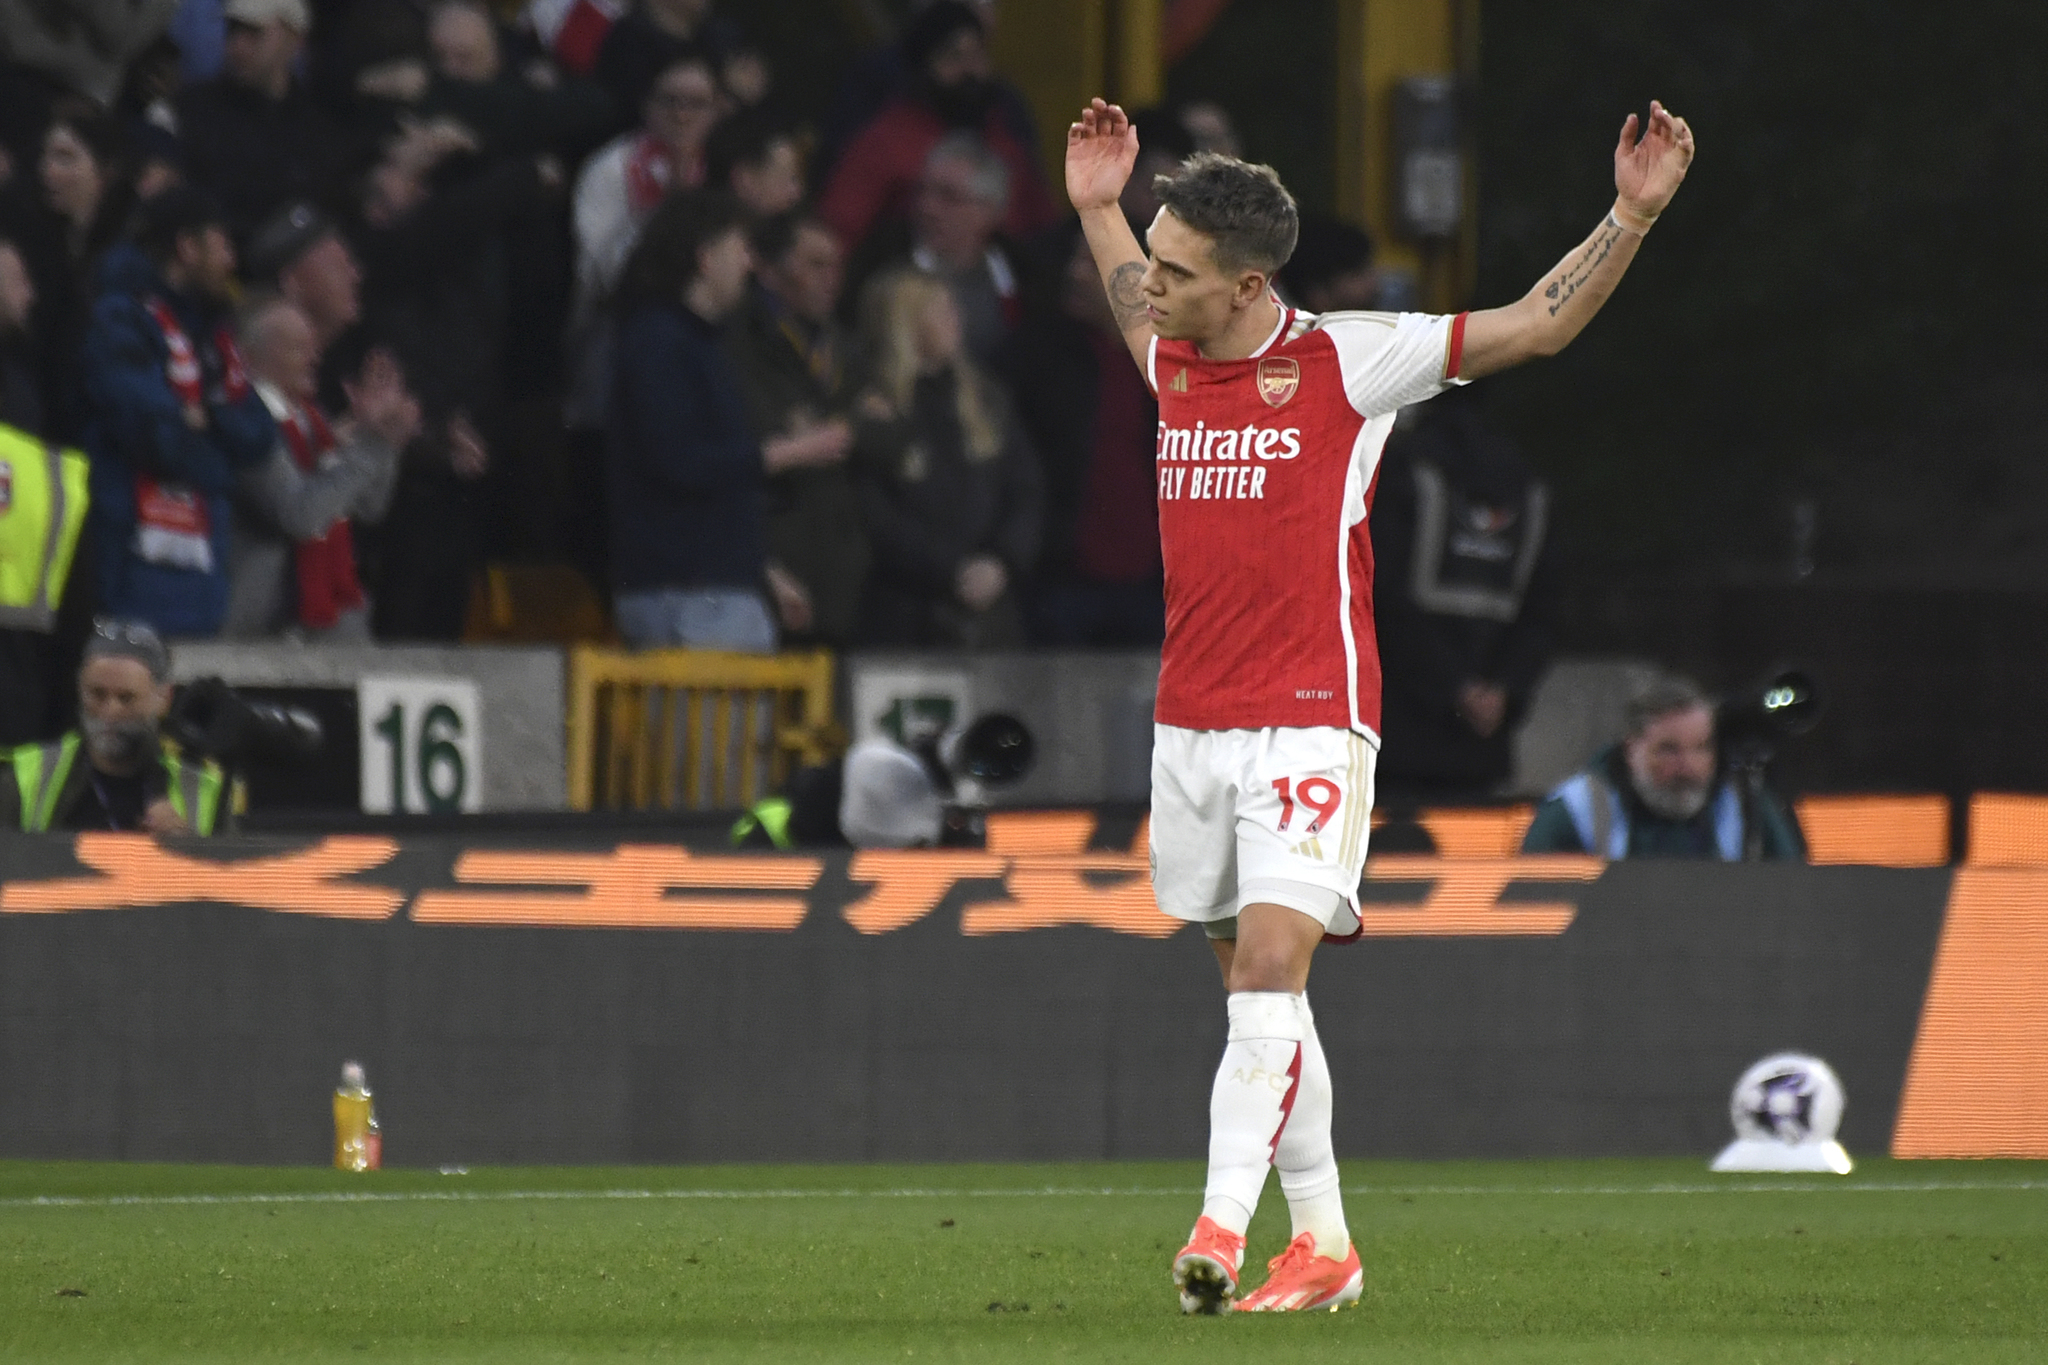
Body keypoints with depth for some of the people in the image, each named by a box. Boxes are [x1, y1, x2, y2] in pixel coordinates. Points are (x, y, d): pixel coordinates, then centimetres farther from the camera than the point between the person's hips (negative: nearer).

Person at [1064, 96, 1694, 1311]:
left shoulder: (1347, 362, -7)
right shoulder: (1173, 365, 9)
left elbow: (1538, 325, -1)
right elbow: (1137, 311, 38)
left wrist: (1632, 217, -9)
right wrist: (1097, 209, 34)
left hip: (1310, 727, -6)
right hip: (1191, 728, 6)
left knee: (1271, 969, -18)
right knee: (1257, 988, 8)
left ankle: (1223, 1231, -23)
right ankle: (1322, 1246, 16)